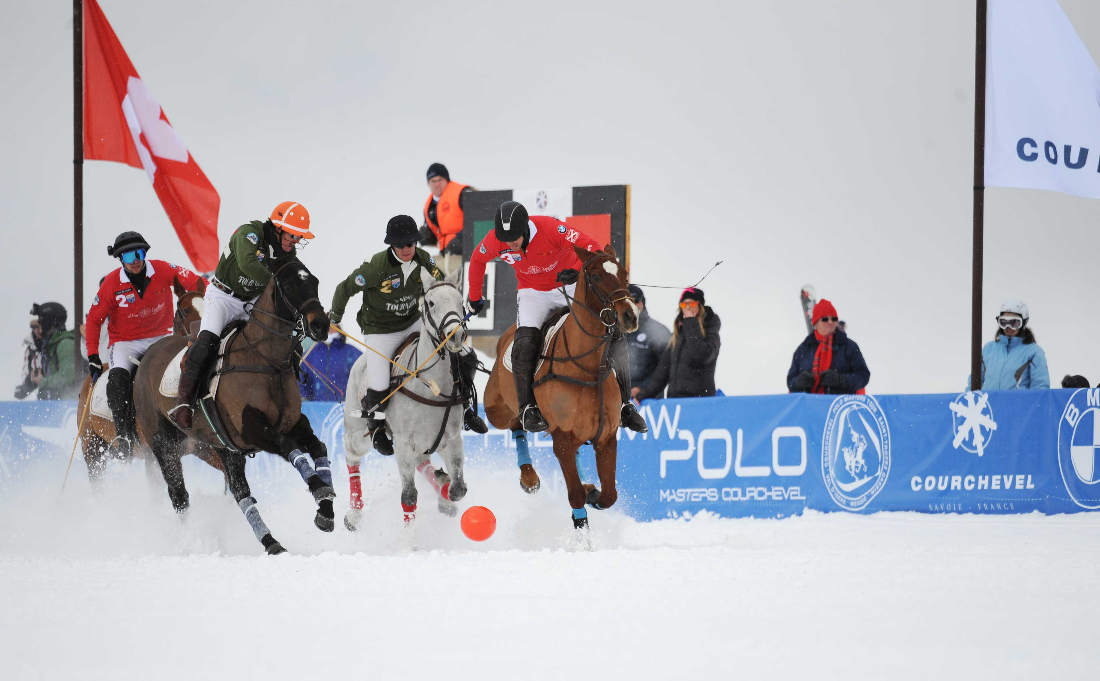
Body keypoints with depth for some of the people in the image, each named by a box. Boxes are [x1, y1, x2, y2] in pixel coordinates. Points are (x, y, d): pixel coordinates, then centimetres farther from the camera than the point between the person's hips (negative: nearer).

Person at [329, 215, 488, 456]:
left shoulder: (424, 260, -10)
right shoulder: (375, 266, -24)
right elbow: (346, 289, -9)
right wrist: (335, 315, 6)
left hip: (414, 323, 4)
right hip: (380, 332, -4)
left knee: (466, 357, -5)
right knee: (379, 388, -21)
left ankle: (466, 407, 17)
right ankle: (376, 426, 13)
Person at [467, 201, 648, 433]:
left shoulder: (550, 228, -29)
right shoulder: (494, 242, -17)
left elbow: (591, 247, -30)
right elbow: (477, 259, 6)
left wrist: (577, 270, -48)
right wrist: (474, 297, 15)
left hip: (571, 286, -1)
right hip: (533, 293, 2)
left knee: (615, 339, -12)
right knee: (524, 344, -26)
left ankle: (624, 405, 1)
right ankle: (527, 409, -11)